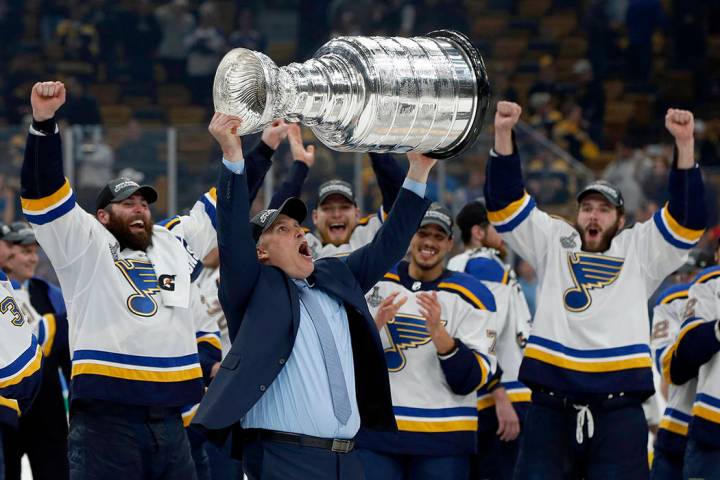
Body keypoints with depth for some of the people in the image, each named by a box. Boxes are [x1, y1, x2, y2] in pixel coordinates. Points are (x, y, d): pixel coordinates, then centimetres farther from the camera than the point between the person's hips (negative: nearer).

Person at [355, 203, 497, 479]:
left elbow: (472, 380, -8)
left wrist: (438, 332, -23)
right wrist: (376, 323, -14)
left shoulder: (471, 295, 0)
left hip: (443, 442, -1)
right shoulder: (376, 282, 6)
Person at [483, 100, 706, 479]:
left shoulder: (639, 249, 14)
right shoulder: (553, 242, 16)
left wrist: (684, 143, -8)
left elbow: (686, 217, 4)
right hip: (551, 407, 1)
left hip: (618, 409, -1)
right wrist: (503, 134, -3)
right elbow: (505, 204, 10)